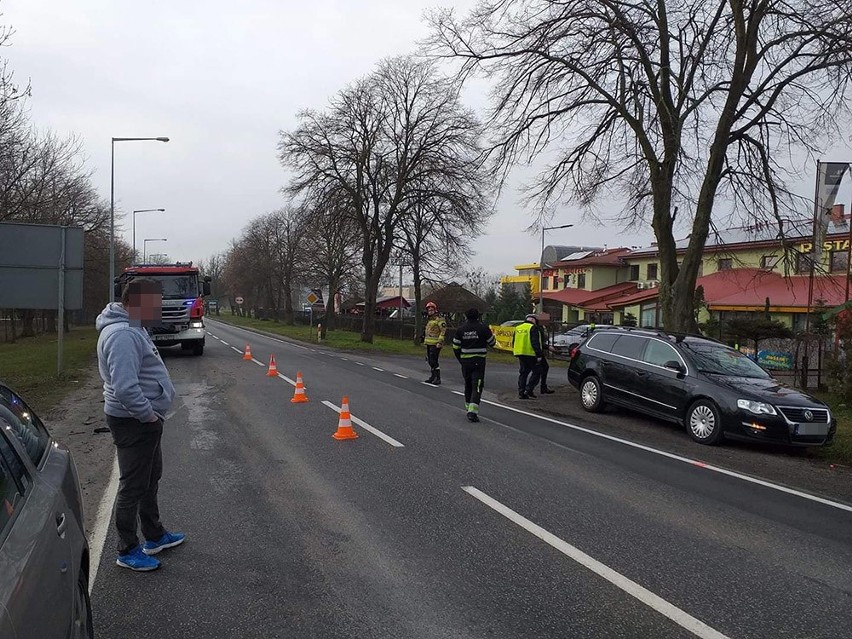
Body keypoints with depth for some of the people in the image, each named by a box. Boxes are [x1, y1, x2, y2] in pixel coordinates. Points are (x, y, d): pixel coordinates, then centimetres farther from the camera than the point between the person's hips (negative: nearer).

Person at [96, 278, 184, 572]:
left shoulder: (133, 328, 10)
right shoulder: (122, 335, -25)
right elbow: (125, 388, -33)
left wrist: (153, 413, 15)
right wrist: (150, 415, -21)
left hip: (145, 419, 11)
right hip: (133, 422, -11)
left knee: (150, 480, 22)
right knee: (133, 487, 2)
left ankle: (155, 536, 38)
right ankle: (128, 551, 17)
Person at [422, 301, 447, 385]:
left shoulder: (439, 319, -9)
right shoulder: (429, 320, 21)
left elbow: (443, 331, -16)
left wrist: (440, 342, -23)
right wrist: (425, 340, 28)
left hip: (435, 344, -9)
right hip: (429, 343, 9)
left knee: (434, 361, -13)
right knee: (430, 361, 14)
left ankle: (438, 379, -10)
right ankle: (433, 377, 24)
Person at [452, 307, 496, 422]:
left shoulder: (460, 329, 3)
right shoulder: (483, 328, -7)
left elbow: (456, 347, 6)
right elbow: (492, 343, 4)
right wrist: (491, 334, 24)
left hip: (465, 361, 4)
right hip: (479, 360, -4)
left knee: (468, 385, 20)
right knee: (477, 386, -5)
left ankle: (469, 407, 32)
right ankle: (473, 411, -17)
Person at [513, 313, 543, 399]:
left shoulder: (518, 328, 15)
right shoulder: (533, 328, -9)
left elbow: (513, 342, 21)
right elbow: (535, 343, -16)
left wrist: (515, 352, 29)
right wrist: (539, 355, -15)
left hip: (520, 354, 7)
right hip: (530, 354, -7)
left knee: (522, 373, 13)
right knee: (536, 371, 3)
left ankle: (521, 392, 9)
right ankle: (528, 389, -6)